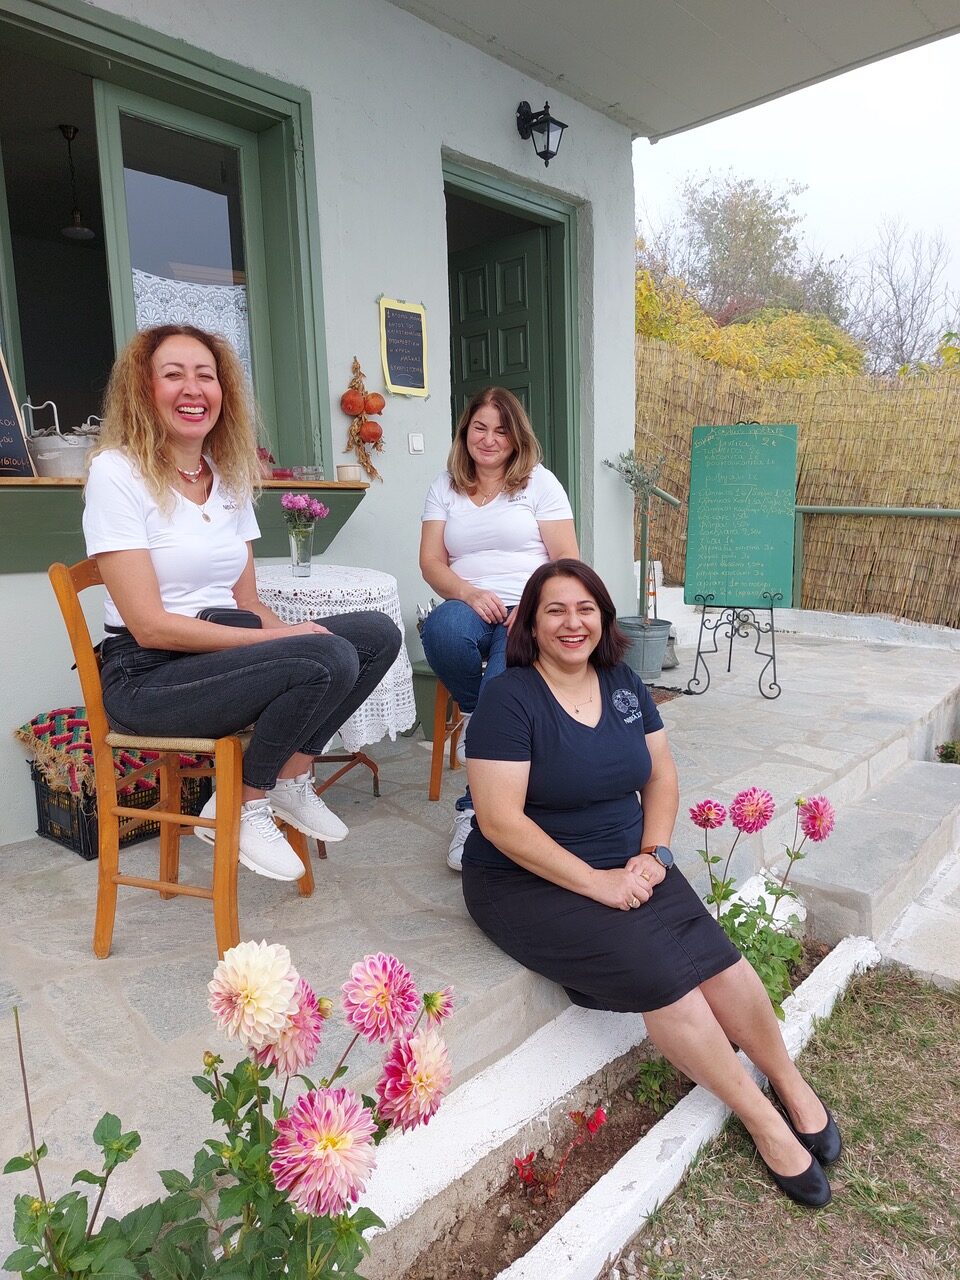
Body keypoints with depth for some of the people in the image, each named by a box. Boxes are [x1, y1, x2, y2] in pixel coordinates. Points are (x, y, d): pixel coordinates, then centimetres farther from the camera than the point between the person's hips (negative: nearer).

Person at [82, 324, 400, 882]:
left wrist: (293, 629, -13)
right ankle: (241, 809, -5)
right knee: (327, 659, -28)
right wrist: (280, 638, -20)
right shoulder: (117, 471, -11)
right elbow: (150, 625, -17)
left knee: (378, 634, -8)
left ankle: (292, 777, 3)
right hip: (148, 675, -7)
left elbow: (247, 604, 8)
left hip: (229, 645, 7)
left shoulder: (231, 475, 11)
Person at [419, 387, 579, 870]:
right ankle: (475, 715, -7)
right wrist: (470, 594, -14)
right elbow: (431, 561, 6)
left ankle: (475, 809, -19)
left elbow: (567, 559, 2)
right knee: (443, 629, -37)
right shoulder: (445, 486, 16)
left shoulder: (539, 481, 10)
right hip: (469, 605, 2)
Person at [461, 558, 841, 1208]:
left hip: (629, 866, 5)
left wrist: (651, 853, -7)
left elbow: (662, 777, 10)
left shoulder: (624, 684, 4)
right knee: (661, 974, -21)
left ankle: (792, 1083, 12)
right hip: (530, 882, -5)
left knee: (719, 959, -14)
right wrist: (596, 883, -20)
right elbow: (501, 821, -19)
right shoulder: (509, 698, -15)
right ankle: (764, 1120, 1)